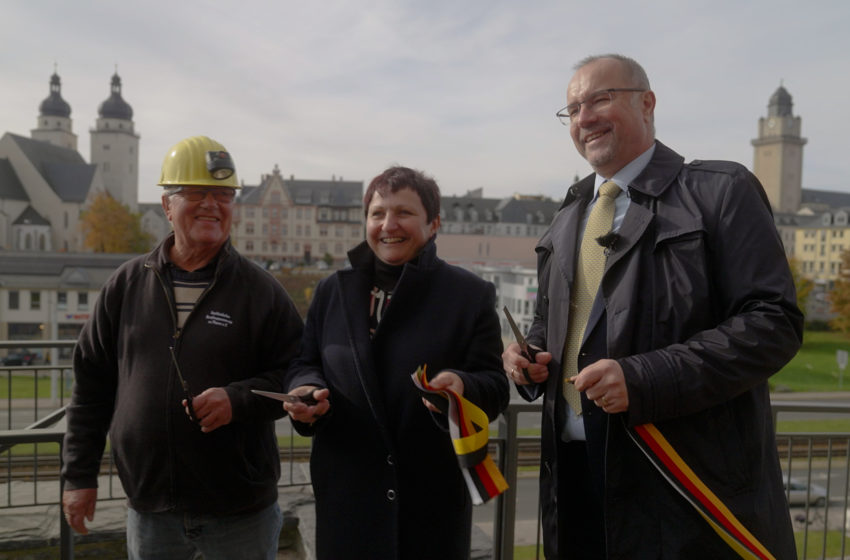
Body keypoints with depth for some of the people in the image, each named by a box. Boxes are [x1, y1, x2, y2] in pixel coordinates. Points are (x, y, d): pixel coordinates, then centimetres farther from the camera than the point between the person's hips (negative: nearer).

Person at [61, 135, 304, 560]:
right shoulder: (126, 284, 3)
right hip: (149, 508, 3)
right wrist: (79, 474, 6)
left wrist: (239, 398, -19)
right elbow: (91, 384, 8)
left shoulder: (260, 290, -4)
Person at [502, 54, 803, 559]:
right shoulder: (569, 216, 15)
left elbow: (775, 321, -13)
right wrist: (531, 357, 3)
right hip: (576, 465, 6)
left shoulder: (721, 191, -5)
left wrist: (643, 379, -22)